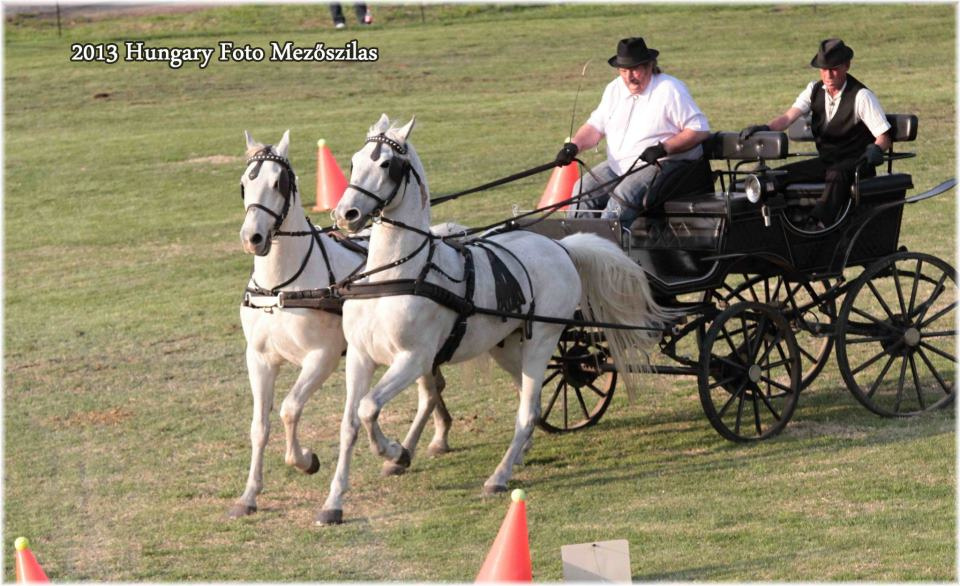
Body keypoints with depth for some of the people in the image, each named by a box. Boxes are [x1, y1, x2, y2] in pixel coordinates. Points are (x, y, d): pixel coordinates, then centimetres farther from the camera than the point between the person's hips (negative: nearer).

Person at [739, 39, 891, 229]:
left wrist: (876, 149, -36)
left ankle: (818, 223, -55)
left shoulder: (861, 96, -9)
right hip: (825, 161, 6)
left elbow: (884, 136, -12)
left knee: (836, 175, -40)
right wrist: (765, 128, -25)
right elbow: (789, 117, -5)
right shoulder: (815, 90, 7)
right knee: (778, 177, -13)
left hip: (855, 164, -6)